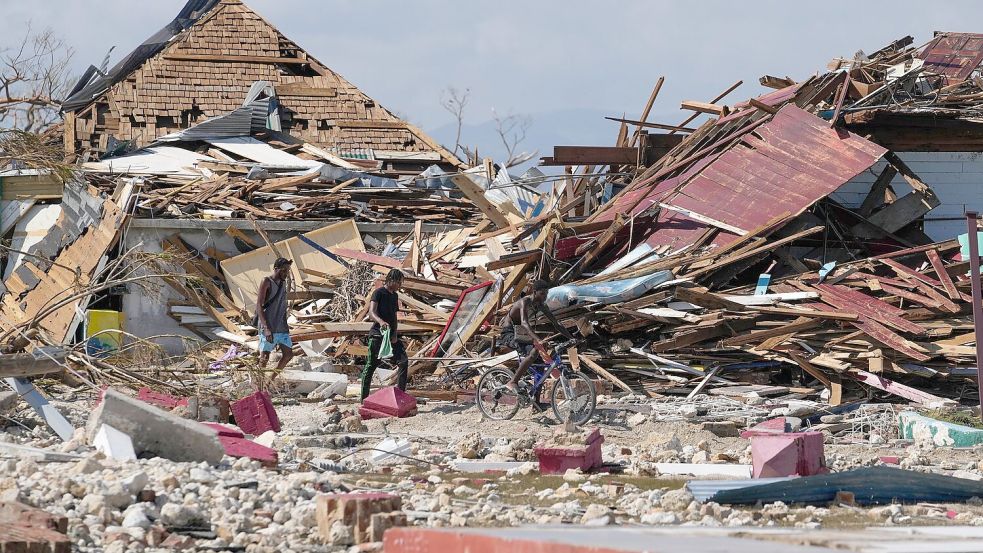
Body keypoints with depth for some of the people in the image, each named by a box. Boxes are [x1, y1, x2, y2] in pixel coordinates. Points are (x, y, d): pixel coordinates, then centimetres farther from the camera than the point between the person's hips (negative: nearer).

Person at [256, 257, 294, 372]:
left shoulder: (283, 283, 14)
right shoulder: (267, 282, -8)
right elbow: (259, 306, -14)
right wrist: (266, 328, -23)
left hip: (282, 327, 7)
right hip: (268, 327, -7)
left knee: (288, 354, 6)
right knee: (265, 357, -6)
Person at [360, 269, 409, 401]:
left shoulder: (395, 296, 16)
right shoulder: (379, 293, -8)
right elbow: (371, 313, -22)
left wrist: (395, 334, 1)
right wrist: (381, 322, -43)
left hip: (392, 335, 7)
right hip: (377, 334, -7)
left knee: (404, 362, -7)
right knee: (371, 365, -2)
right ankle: (364, 399, 4)